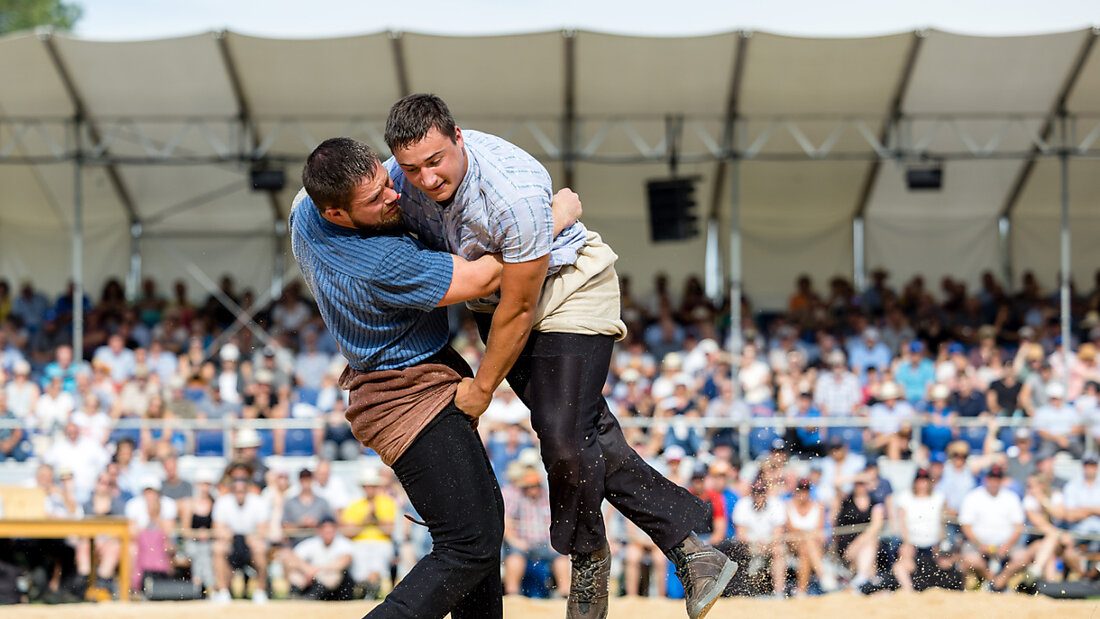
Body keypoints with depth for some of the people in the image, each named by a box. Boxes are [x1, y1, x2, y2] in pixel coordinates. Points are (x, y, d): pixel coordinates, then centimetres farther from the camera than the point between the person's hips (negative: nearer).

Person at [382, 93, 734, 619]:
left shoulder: (515, 191, -37)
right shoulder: (392, 182, -18)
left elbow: (518, 310, -26)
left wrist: (482, 387, -14)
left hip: (569, 287, -5)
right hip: (494, 297, 6)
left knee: (564, 438, -17)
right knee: (591, 437, -4)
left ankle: (589, 565, 8)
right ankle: (690, 549, -3)